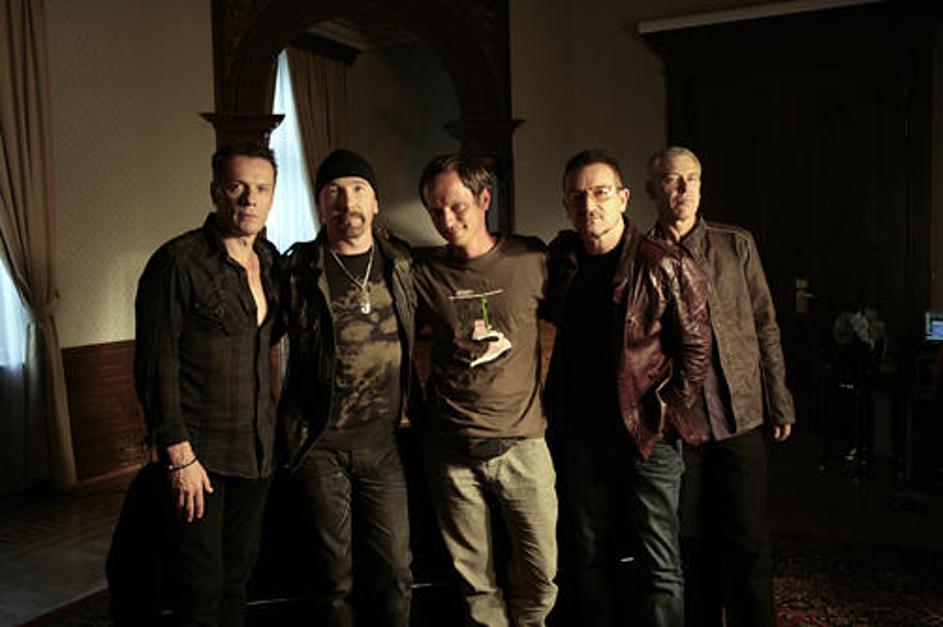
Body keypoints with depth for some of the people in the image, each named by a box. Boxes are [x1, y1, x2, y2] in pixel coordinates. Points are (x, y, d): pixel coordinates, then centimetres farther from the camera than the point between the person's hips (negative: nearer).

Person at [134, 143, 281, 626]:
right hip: (201, 451, -6)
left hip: (257, 448, 6)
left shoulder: (270, 260, 7)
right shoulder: (178, 261, -12)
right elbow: (156, 365, -14)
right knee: (203, 585, 3)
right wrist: (178, 454, -16)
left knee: (239, 573, 16)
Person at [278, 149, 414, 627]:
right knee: (337, 574, 9)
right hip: (321, 445, -2)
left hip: (383, 443, 2)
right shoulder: (297, 269, -4)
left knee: (394, 570, 8)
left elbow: (418, 335, 17)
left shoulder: (400, 264, 4)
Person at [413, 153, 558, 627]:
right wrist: (414, 404, 3)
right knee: (476, 579, 10)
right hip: (451, 451, 1)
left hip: (521, 443, 0)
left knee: (541, 573, 5)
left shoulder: (531, 259, 0)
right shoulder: (425, 274, 1)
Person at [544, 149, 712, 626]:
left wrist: (662, 416, -8)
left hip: (648, 437, -4)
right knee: (590, 561, 16)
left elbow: (696, 350, -7)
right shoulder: (560, 261, 4)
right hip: (581, 435, 5)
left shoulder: (664, 268, -11)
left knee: (659, 566, 4)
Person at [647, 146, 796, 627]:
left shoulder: (737, 245, 6)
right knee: (691, 545, 10)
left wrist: (779, 405, 3)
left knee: (748, 546, 5)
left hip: (741, 420, 0)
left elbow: (765, 328, 7)